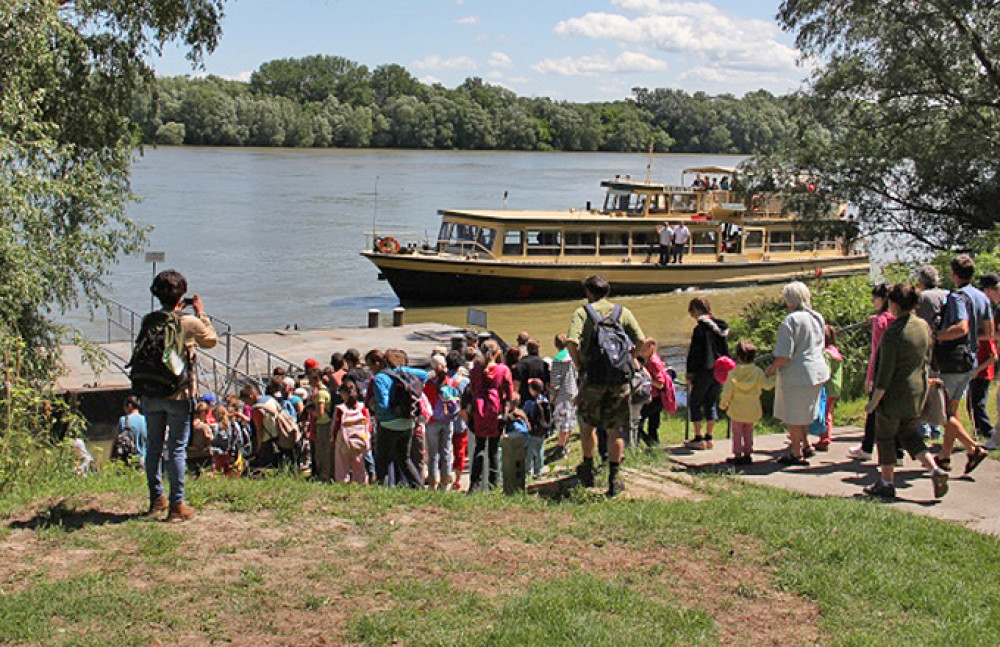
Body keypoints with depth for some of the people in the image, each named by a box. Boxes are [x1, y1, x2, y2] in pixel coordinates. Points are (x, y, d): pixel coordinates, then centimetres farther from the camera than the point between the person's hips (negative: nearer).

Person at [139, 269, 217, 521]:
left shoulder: (148, 320, 0)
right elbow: (211, 340, 6)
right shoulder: (189, 322, -10)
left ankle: (156, 498, 25)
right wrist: (201, 314, 16)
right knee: (177, 449, 0)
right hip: (178, 394, -4)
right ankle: (176, 505, 2)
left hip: (150, 394, 4)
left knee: (153, 446, 15)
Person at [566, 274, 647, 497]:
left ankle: (588, 469, 27)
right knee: (615, 429, 7)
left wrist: (579, 367, -1)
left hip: (592, 378, -1)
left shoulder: (582, 312, 3)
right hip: (619, 378, 1)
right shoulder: (623, 313, 9)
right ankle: (614, 479, 8)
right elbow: (642, 343, 0)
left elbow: (571, 342, -13)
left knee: (588, 424, 19)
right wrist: (628, 360, 14)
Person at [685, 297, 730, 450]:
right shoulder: (721, 327, 9)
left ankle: (698, 439, 2)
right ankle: (708, 438, 16)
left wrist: (690, 375, -6)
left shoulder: (700, 329, -14)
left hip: (704, 371, -7)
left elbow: (693, 354, -12)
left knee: (695, 403, 4)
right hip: (720, 372, 7)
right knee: (711, 403, 15)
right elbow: (726, 351, 15)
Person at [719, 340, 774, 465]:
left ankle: (737, 455, 8)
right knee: (748, 432, 17)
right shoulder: (758, 372, -9)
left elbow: (727, 392, -8)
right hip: (752, 410, 3)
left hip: (737, 409, -2)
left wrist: (723, 403, 8)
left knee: (737, 432, 8)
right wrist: (773, 377, 14)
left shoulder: (733, 373, -13)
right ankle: (748, 454, 20)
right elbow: (767, 385, -3)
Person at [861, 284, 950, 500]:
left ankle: (886, 484, 18)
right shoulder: (923, 326, 1)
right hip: (918, 388, 7)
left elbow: (885, 372, -20)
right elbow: (927, 359, 11)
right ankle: (935, 470, 4)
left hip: (894, 393, -7)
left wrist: (874, 401, -13)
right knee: (908, 434, 20)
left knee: (885, 437, 9)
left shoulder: (893, 332, -21)